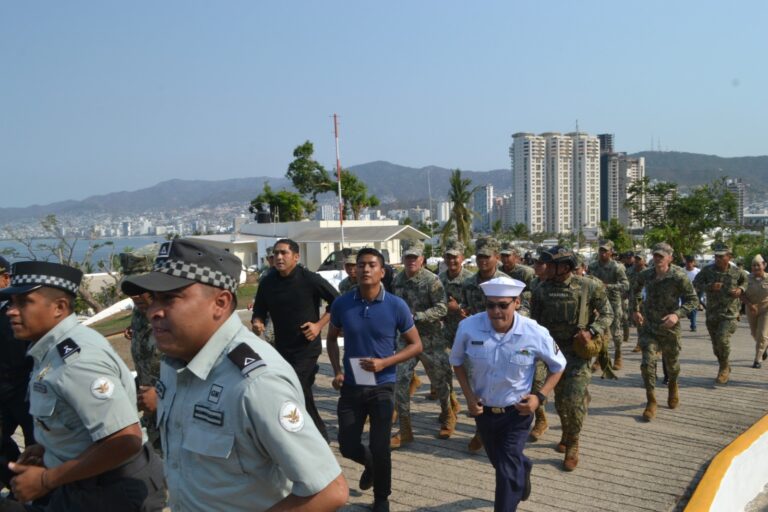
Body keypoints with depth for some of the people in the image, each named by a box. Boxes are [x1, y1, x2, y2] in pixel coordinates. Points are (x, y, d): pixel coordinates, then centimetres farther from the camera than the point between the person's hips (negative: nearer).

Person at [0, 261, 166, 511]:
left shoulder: (76, 356, -26)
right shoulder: (51, 348, 3)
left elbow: (125, 440, -30)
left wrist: (46, 480, -22)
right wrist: (46, 448, 6)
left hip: (111, 491, -8)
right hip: (78, 485, 8)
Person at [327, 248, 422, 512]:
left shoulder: (396, 306, -12)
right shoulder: (342, 303, -6)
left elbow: (415, 345, -3)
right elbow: (332, 339, 11)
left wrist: (385, 362, -18)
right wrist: (337, 371, -5)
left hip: (382, 387, -2)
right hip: (350, 387, 2)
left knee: (380, 448, 1)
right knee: (347, 446, 8)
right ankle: (370, 465, 44)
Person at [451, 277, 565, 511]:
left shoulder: (535, 333, -23)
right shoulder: (468, 327, -22)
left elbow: (558, 366, -4)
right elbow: (457, 361, -1)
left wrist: (539, 396, -16)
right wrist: (469, 395, -10)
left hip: (517, 412, -3)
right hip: (483, 409, 3)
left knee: (508, 472, -2)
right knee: (499, 462, 25)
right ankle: (523, 469, 60)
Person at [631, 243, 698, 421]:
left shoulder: (679, 277, -17)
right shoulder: (645, 275, -5)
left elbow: (693, 299, -11)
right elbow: (635, 290, 16)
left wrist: (678, 314, -25)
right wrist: (635, 310, 11)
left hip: (669, 328, -2)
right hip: (648, 326, 2)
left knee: (671, 363, 17)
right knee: (647, 363, -9)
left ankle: (673, 386, 50)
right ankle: (651, 402, 2)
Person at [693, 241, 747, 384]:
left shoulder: (737, 272, -3)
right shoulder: (707, 270, -4)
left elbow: (746, 281, 17)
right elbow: (695, 284, -3)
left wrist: (741, 289, -4)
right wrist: (709, 286, -20)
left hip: (730, 313, -2)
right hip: (712, 314, 3)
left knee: (722, 339, -22)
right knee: (716, 346, 11)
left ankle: (724, 368, 0)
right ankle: (726, 368, 35)